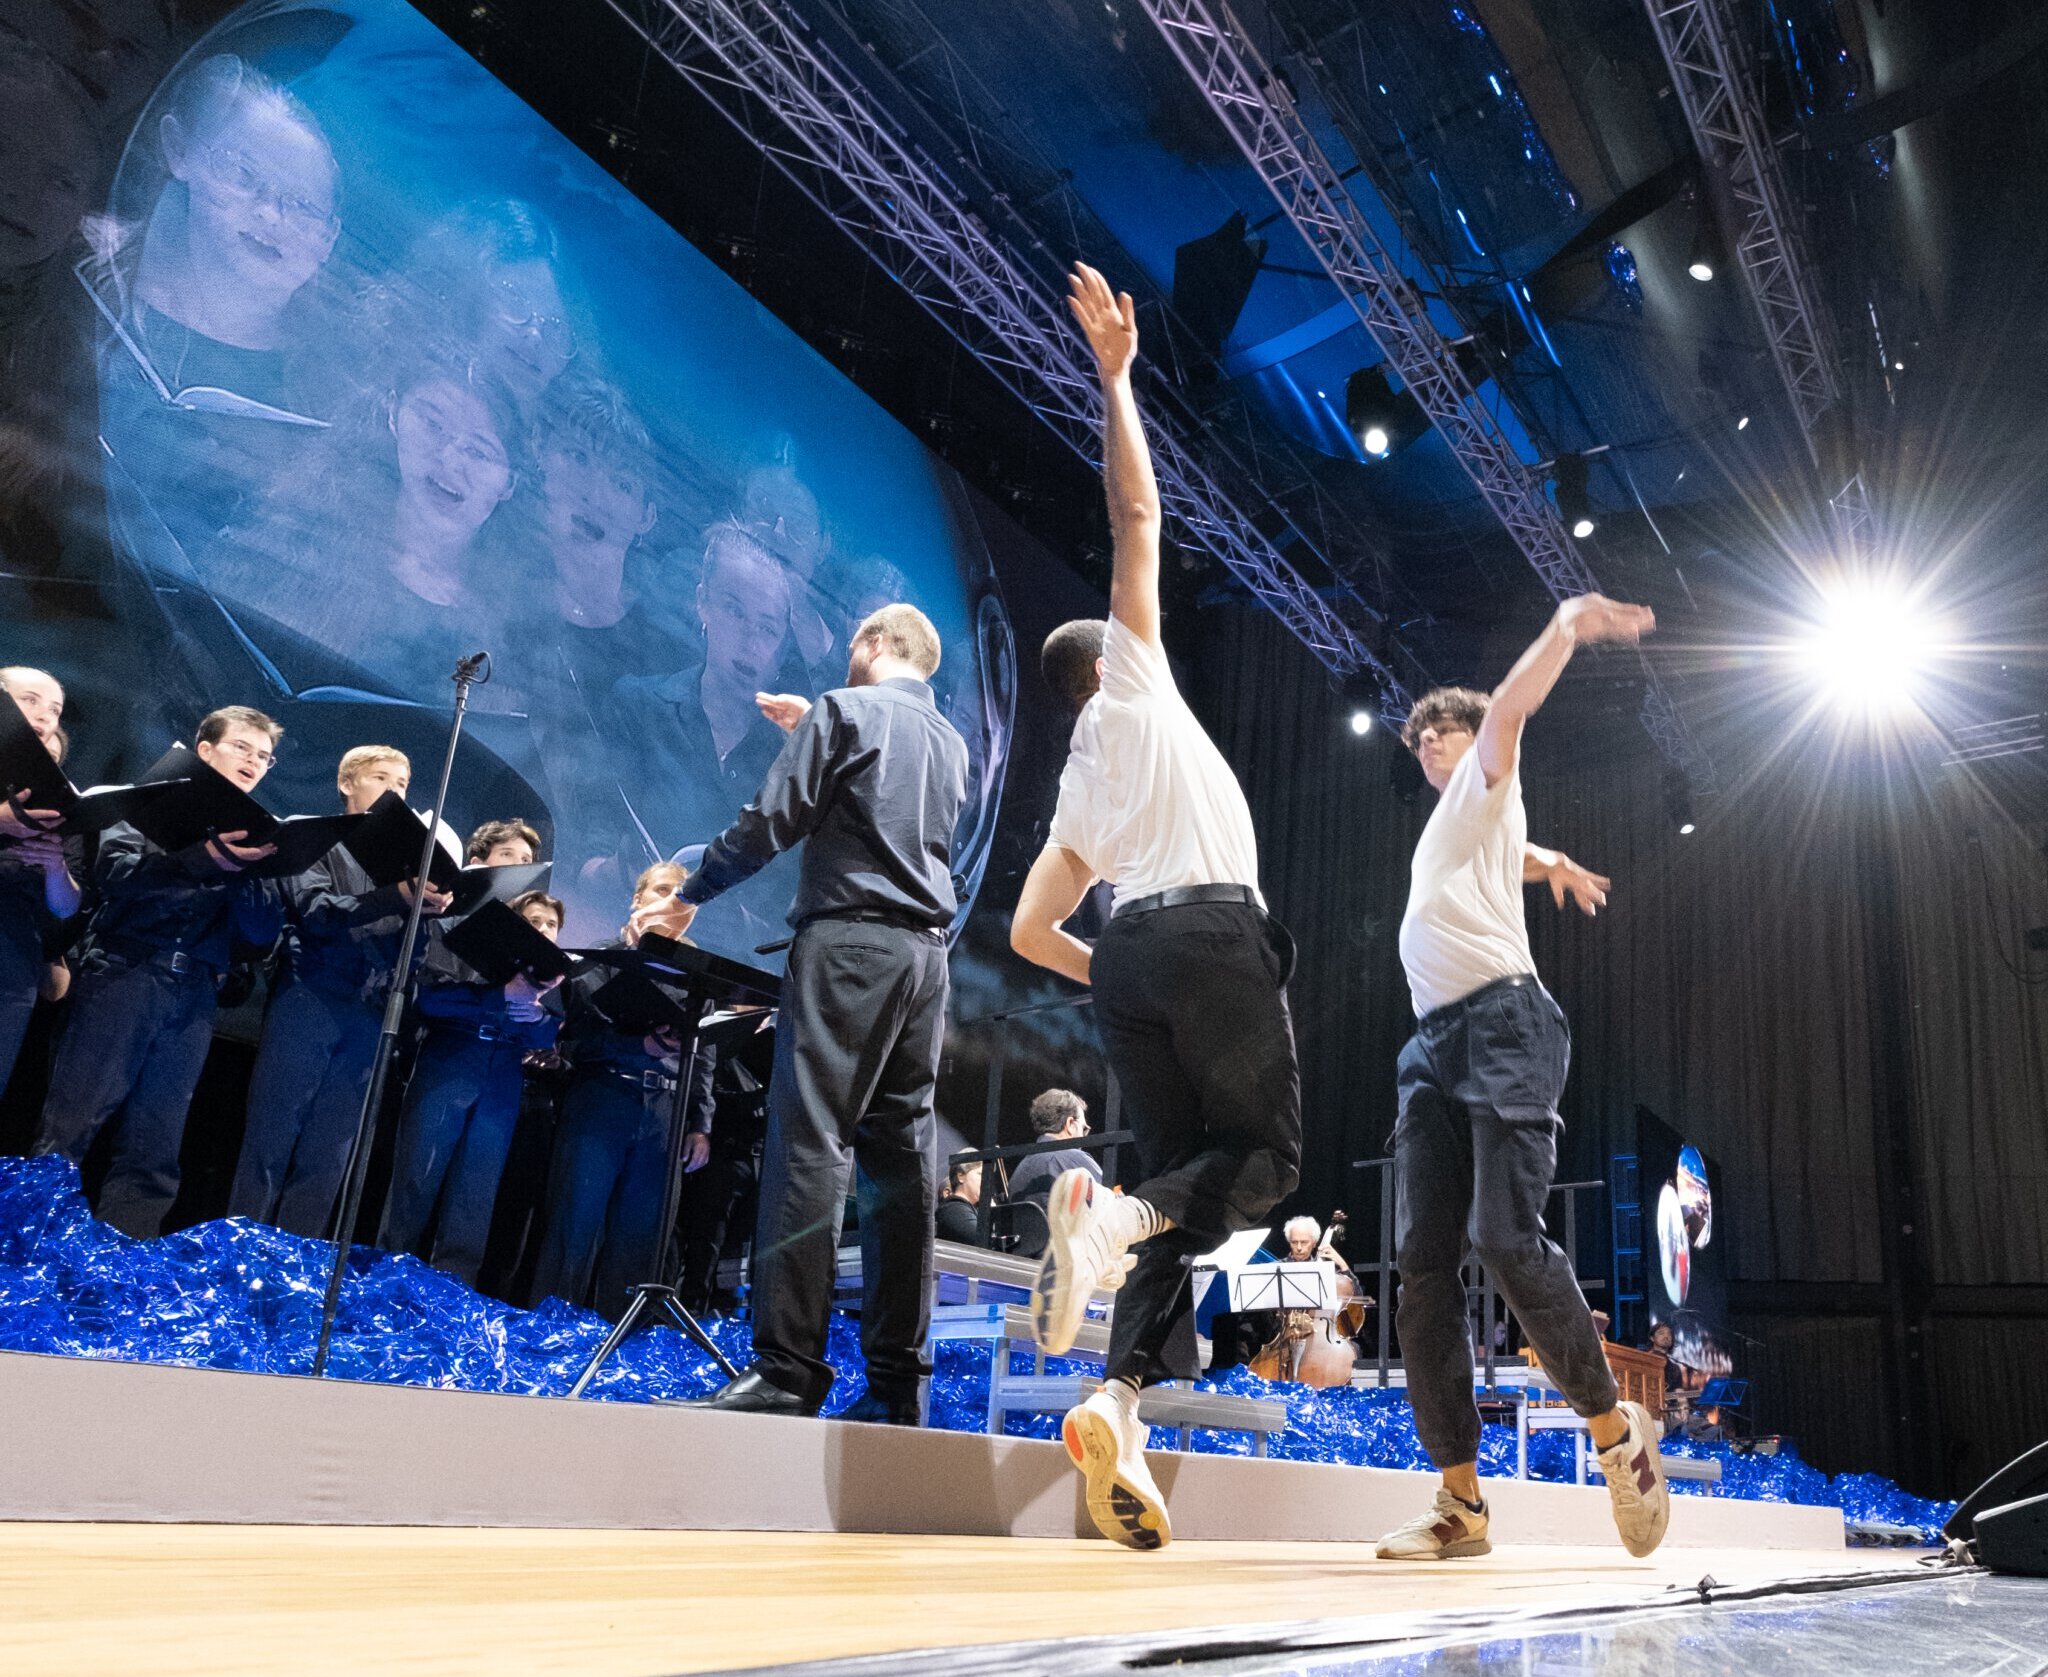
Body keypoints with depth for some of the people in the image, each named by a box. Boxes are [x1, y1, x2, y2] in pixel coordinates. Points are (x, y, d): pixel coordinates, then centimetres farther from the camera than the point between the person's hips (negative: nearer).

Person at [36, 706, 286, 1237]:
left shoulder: (256, 838, 16)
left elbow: (263, 933, 5)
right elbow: (112, 872, -10)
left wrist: (239, 871, -13)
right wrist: (205, 858, -24)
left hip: (192, 995, 3)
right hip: (123, 974, -3)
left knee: (153, 1153, 3)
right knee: (67, 1131, -7)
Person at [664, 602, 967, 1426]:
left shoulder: (845, 711, 1)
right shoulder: (951, 743, 22)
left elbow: (773, 820, -5)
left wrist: (694, 890, 8)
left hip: (848, 940, -7)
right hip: (925, 950, 7)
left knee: (810, 1142, -10)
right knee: (901, 1154, 4)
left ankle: (788, 1369, -15)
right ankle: (897, 1382, 5)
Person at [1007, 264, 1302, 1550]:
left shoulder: (1076, 799, 29)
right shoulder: (1132, 681, 18)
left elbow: (1030, 932, 22)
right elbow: (1136, 517, 12)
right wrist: (1116, 374, 18)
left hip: (1125, 957, 6)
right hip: (1210, 929, -6)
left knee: (1182, 1172, 5)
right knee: (1263, 1157, 0)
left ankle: (1124, 1399, -14)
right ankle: (1112, 1216, -29)